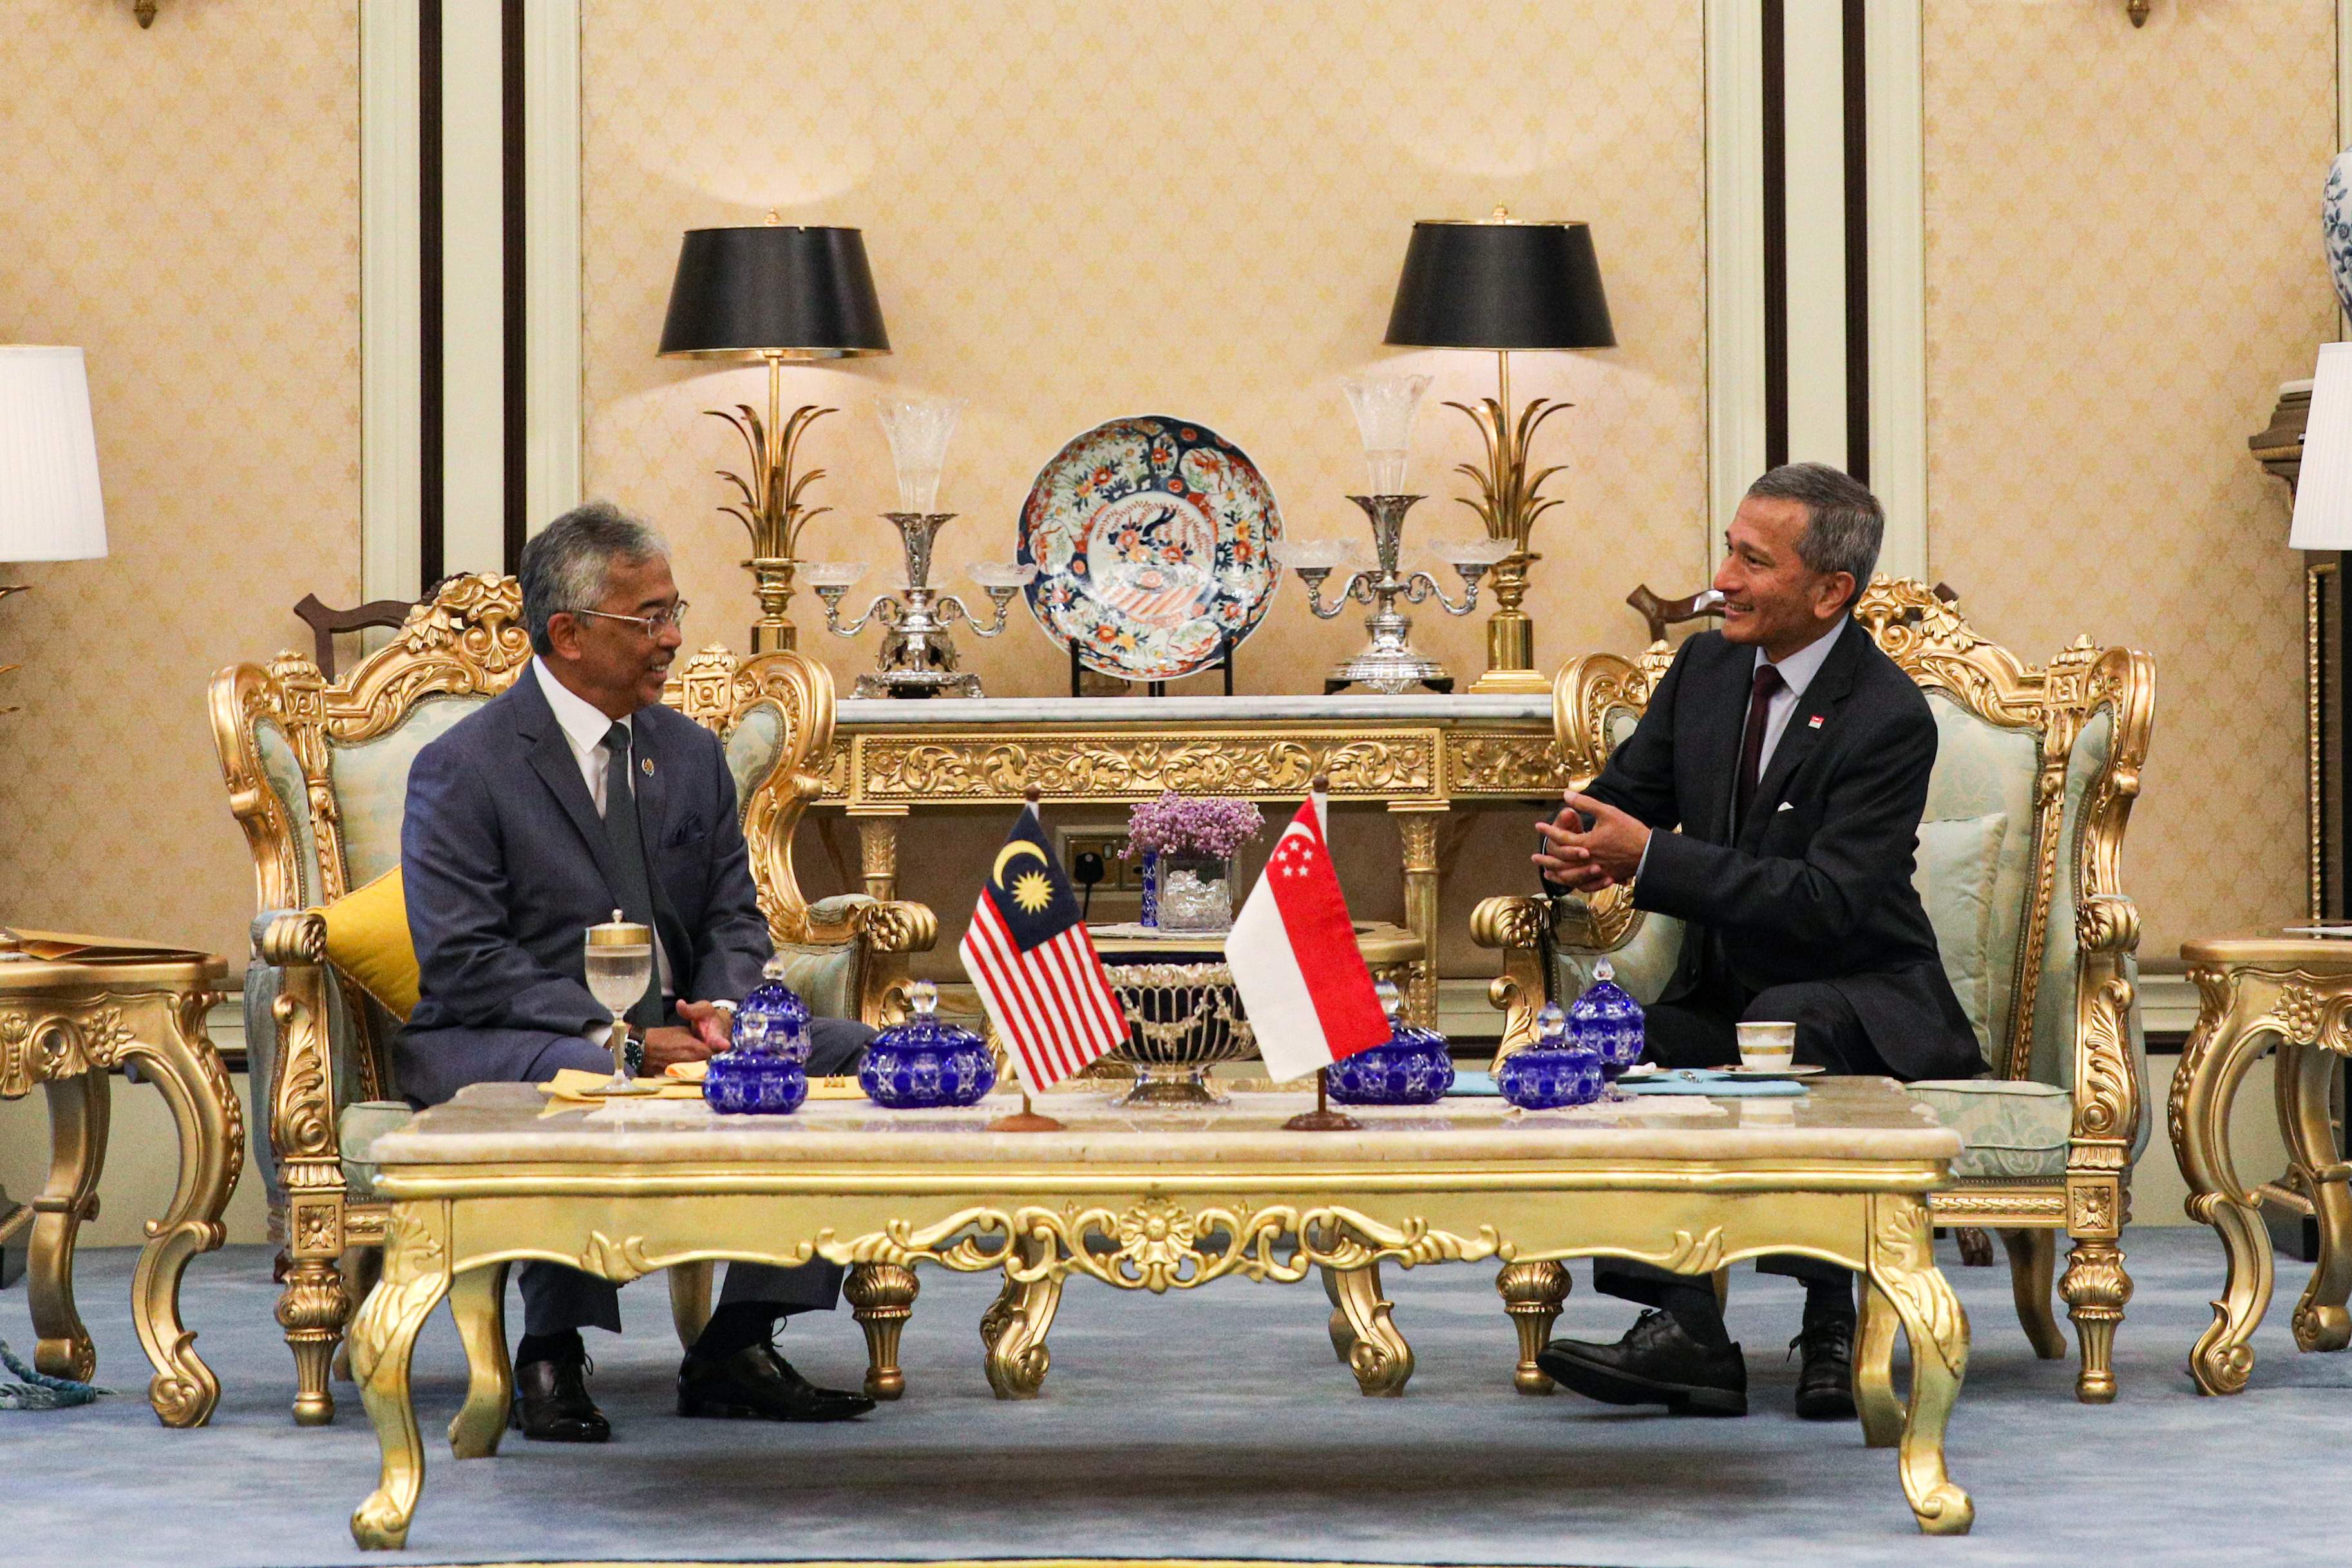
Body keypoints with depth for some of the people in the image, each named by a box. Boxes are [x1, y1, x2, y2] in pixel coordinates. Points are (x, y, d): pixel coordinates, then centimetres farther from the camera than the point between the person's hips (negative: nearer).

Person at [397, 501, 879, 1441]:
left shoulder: (691, 755, 14)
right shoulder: (463, 768, -7)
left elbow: (733, 917, 12)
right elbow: (465, 962, -14)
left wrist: (723, 1008, -11)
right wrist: (614, 1036, -23)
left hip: (668, 1032, 6)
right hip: (500, 1045, -6)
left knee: (853, 1052, -13)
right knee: (587, 1082, -40)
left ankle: (737, 1346, -13)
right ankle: (552, 1355, -24)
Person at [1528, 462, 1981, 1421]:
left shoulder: (1888, 718, -15)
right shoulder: (1706, 668, 7)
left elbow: (1826, 902, -24)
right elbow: (1617, 799, 12)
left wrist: (1650, 857, -28)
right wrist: (1574, 849, -15)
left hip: (1856, 1007, -6)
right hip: (1722, 996, 6)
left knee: (1778, 1025, -39)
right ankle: (1690, 1335, -32)